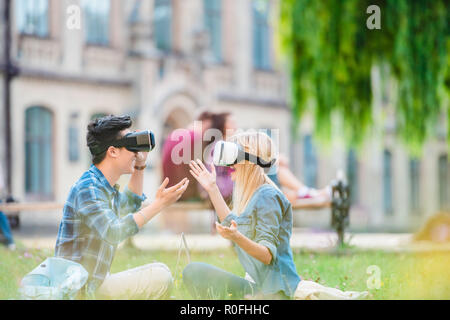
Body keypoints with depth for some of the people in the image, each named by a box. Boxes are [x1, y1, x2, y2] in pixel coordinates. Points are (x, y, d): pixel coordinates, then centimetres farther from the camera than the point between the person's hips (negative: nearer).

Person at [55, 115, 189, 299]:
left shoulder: (106, 187, 12)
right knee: (160, 277, -16)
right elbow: (113, 232, -31)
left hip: (94, 282, 10)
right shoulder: (87, 187, -18)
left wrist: (139, 167, 22)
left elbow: (128, 207, 34)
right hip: (78, 290, -10)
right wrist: (159, 204, -30)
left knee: (160, 274, 16)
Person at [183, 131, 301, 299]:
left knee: (194, 272, -20)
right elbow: (233, 224, 27)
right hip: (256, 284, 10)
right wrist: (212, 189, 24)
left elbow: (268, 255, -22)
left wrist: (237, 238, -39)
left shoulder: (267, 196, -17)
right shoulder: (253, 193, 12)